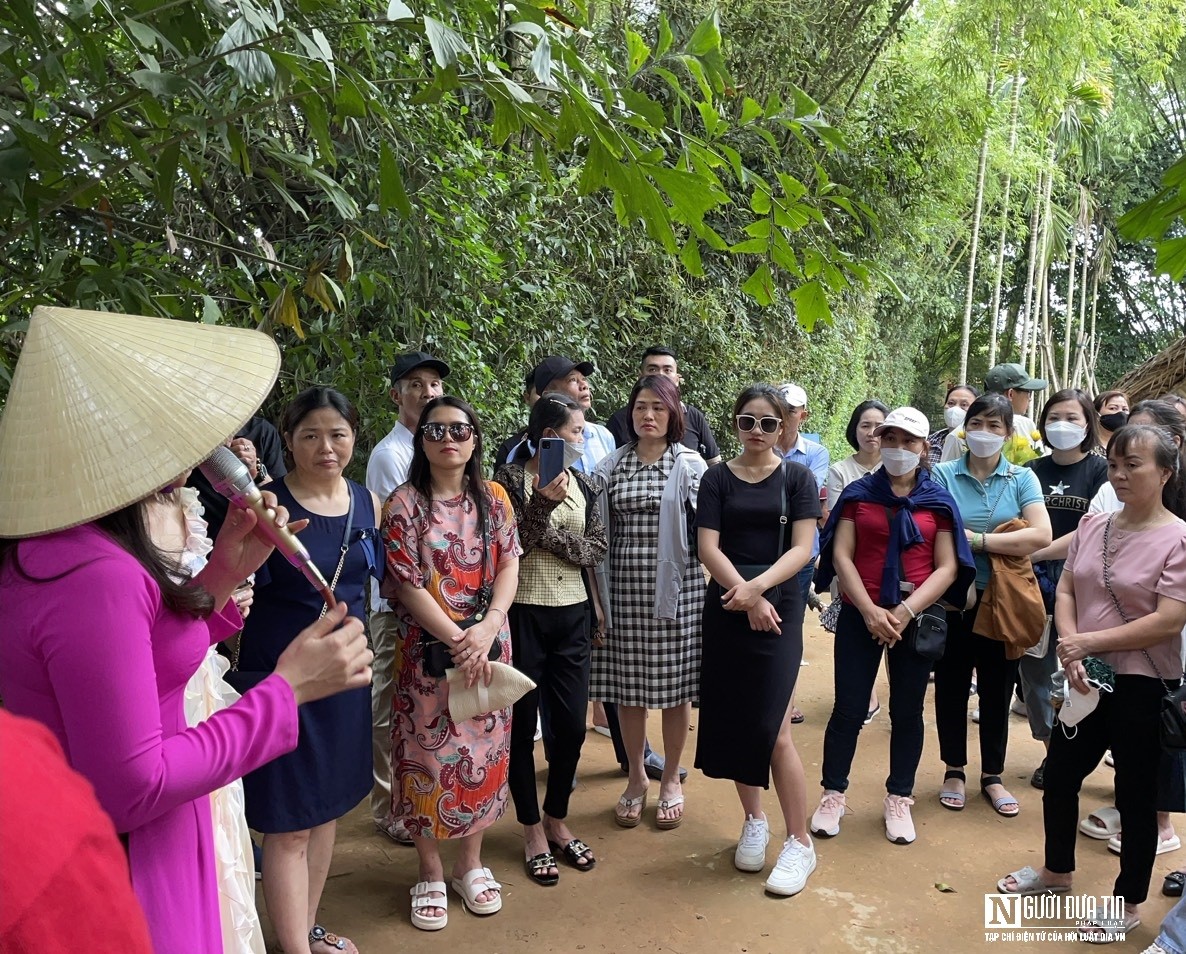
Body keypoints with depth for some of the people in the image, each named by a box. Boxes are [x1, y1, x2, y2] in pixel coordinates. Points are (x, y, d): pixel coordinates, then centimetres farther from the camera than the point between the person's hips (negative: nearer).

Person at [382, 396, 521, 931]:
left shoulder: (494, 498, 4)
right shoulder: (404, 504, -5)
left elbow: (508, 566, 0)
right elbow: (406, 585, -10)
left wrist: (487, 628, -16)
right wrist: (457, 641, -16)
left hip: (489, 646, 3)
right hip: (428, 649, -3)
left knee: (485, 752, 11)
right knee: (429, 756, 6)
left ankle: (471, 863, 31)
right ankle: (430, 874, 25)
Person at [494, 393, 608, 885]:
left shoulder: (580, 483, 8)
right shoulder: (511, 478, -6)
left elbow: (597, 548, 2)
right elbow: (511, 545, -14)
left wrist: (551, 536, -12)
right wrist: (544, 502, -22)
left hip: (572, 614, 5)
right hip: (524, 614, -4)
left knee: (572, 725, 8)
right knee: (522, 725, 7)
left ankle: (557, 821, 29)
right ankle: (533, 832, 24)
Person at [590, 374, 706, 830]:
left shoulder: (691, 465, 1)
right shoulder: (611, 467, 7)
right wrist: (598, 596, 4)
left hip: (676, 589, -2)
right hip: (624, 590, 2)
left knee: (676, 686, 7)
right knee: (628, 685, 9)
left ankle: (671, 780, 27)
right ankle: (636, 777, 29)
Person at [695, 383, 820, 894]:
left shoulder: (798, 478, 2)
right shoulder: (717, 478, 4)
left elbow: (802, 548, -7)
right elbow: (708, 547, -4)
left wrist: (758, 586, -22)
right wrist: (746, 597, -16)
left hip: (778, 608, -2)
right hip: (725, 610, 2)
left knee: (773, 730, -6)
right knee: (731, 721, 7)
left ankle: (799, 842, 11)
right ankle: (753, 820, 29)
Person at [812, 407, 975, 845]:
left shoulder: (939, 501, 3)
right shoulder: (859, 493, 2)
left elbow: (947, 567, -2)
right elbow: (841, 555, -4)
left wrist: (905, 611, -15)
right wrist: (870, 611, -15)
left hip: (916, 619, 1)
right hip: (861, 616, 0)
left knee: (907, 711, 10)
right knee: (848, 709, 2)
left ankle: (899, 800, 26)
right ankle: (833, 795, 19)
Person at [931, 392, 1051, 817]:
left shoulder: (1022, 478, -1)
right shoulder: (943, 475, -3)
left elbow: (1041, 536, -16)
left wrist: (977, 539, -18)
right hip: (953, 599, 0)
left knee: (997, 688, 12)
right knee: (951, 685, 10)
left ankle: (992, 775, 29)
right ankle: (954, 771, 28)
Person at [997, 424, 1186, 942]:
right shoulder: (1092, 526, 4)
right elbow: (1064, 592, 2)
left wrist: (1088, 642, -17)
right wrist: (1071, 651, -13)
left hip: (1143, 686, -6)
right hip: (1085, 681, 6)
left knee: (1136, 794, 10)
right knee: (1059, 777, 17)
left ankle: (1129, 903, 30)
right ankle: (1056, 870, 41)